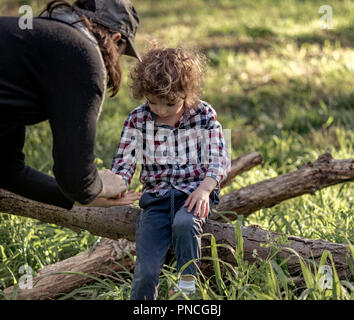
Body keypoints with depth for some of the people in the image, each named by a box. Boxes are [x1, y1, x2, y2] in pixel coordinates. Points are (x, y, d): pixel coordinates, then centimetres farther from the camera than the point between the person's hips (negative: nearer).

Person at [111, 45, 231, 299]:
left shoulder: (203, 114, 0)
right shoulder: (138, 119, 2)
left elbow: (219, 160, -2)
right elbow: (123, 163, 1)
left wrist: (205, 188, -20)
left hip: (194, 193, -1)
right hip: (156, 197, 1)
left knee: (184, 224, -37)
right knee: (146, 273, -13)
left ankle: (187, 285, -19)